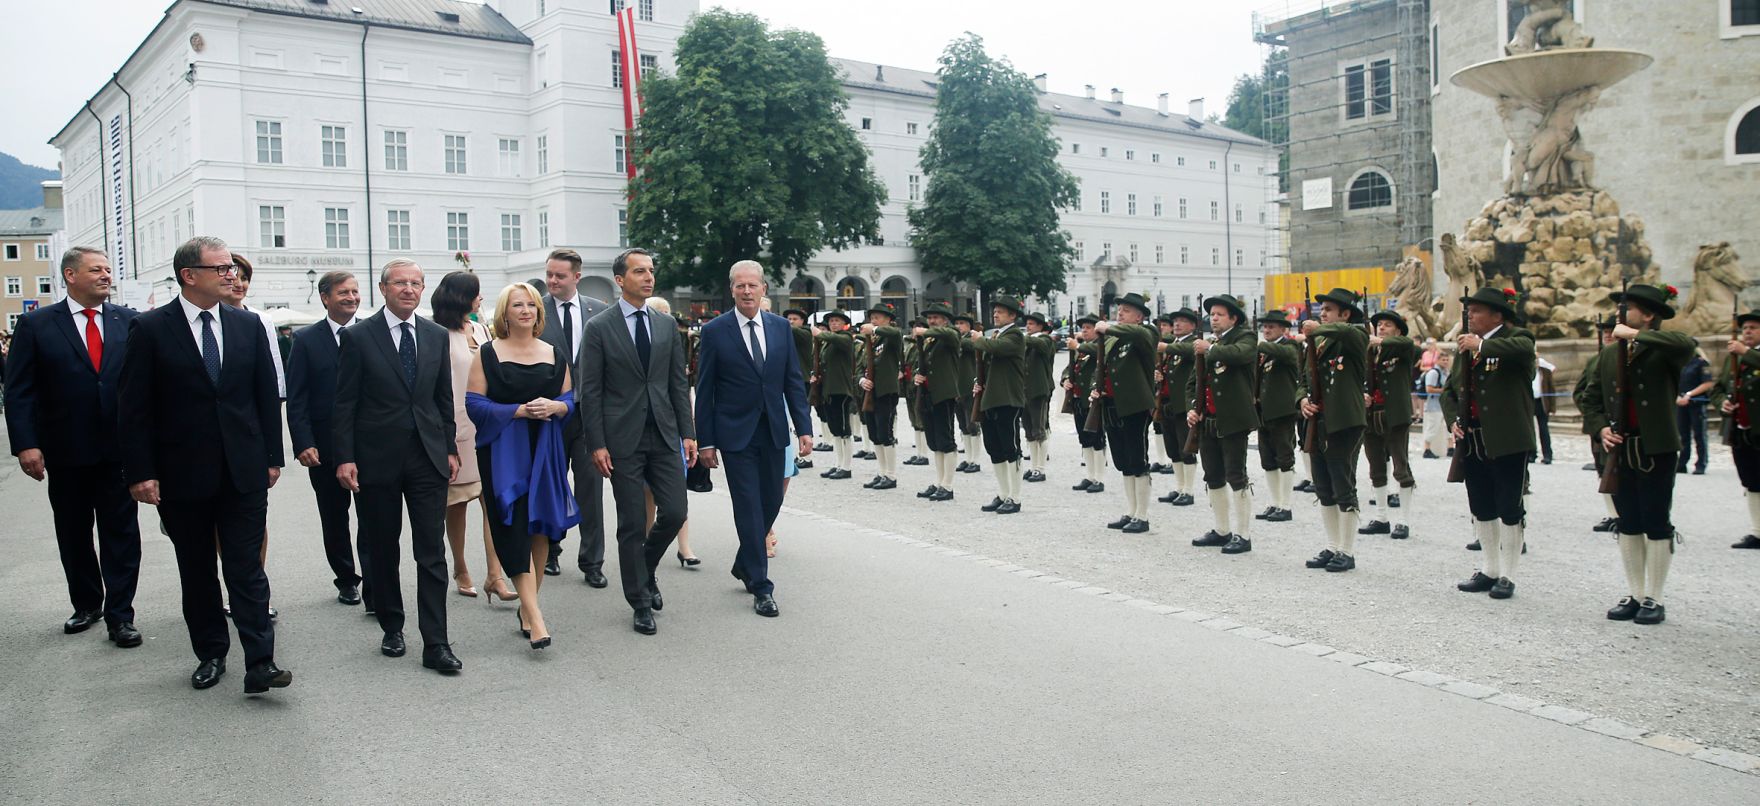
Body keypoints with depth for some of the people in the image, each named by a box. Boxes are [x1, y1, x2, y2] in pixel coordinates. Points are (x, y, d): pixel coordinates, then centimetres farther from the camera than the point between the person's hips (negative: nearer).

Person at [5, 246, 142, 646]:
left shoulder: (128, 321, 3)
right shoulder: (36, 325, 0)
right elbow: (19, 391, -3)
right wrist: (25, 444, -11)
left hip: (119, 448, 0)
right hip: (65, 452, 0)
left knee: (121, 533, 2)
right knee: (73, 534, 13)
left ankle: (119, 614, 8)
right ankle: (86, 605, 29)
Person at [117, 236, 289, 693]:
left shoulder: (248, 326, 5)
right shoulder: (150, 329, -3)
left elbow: (267, 395, 8)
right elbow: (133, 408, -4)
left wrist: (272, 457, 5)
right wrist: (140, 472, -8)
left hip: (243, 470, 1)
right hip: (181, 474, -1)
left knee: (247, 568, -2)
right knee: (196, 571, 12)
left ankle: (260, 665, -4)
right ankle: (211, 655, 25)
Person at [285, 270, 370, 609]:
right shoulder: (306, 339, 1)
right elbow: (296, 400, -2)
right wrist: (303, 444, -11)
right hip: (324, 449, 1)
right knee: (334, 520, 13)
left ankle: (374, 592, -6)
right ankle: (346, 581, 30)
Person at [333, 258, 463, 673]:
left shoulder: (437, 336, 8)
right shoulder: (358, 337, -2)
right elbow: (345, 403, -3)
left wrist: (450, 448, 8)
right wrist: (345, 458, -8)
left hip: (428, 456, 2)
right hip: (377, 459, -2)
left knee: (432, 553, -2)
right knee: (382, 552, 10)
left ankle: (435, 643, 1)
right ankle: (392, 628, 27)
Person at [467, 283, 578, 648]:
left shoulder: (554, 354, 11)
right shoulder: (487, 354, 1)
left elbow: (571, 398, 12)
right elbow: (474, 403, -5)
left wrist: (555, 406, -10)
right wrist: (519, 411, -16)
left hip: (546, 450, 4)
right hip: (503, 451, -4)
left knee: (541, 524, 6)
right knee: (515, 526, -11)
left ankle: (527, 606, 20)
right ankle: (535, 617, -14)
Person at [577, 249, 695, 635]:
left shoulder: (667, 326, 9)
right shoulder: (599, 328, -3)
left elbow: (678, 383, 11)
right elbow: (589, 392, -5)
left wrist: (688, 432, 4)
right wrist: (596, 444, -10)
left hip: (664, 435, 4)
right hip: (623, 440, -4)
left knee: (674, 512, 0)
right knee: (632, 524, 2)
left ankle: (646, 571, 29)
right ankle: (641, 603, 16)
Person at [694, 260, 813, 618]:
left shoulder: (780, 327, 5)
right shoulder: (715, 331, -5)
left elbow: (794, 381, 7)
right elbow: (704, 390, -3)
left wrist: (804, 428, 0)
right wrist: (705, 441, -6)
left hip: (773, 431, 4)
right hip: (736, 434, -4)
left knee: (771, 501, 11)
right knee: (749, 507, -3)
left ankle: (744, 564, 34)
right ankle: (760, 587, 5)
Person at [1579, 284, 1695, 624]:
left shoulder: (1663, 353, -7)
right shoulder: (1609, 355, 9)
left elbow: (1687, 344, -32)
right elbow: (1590, 399, 15)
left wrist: (1635, 335, -25)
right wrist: (1601, 428, -1)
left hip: (1656, 450, -5)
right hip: (1620, 451, 5)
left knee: (1657, 525, 2)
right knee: (1628, 525, 11)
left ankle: (1654, 599, 12)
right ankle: (1634, 595, 21)